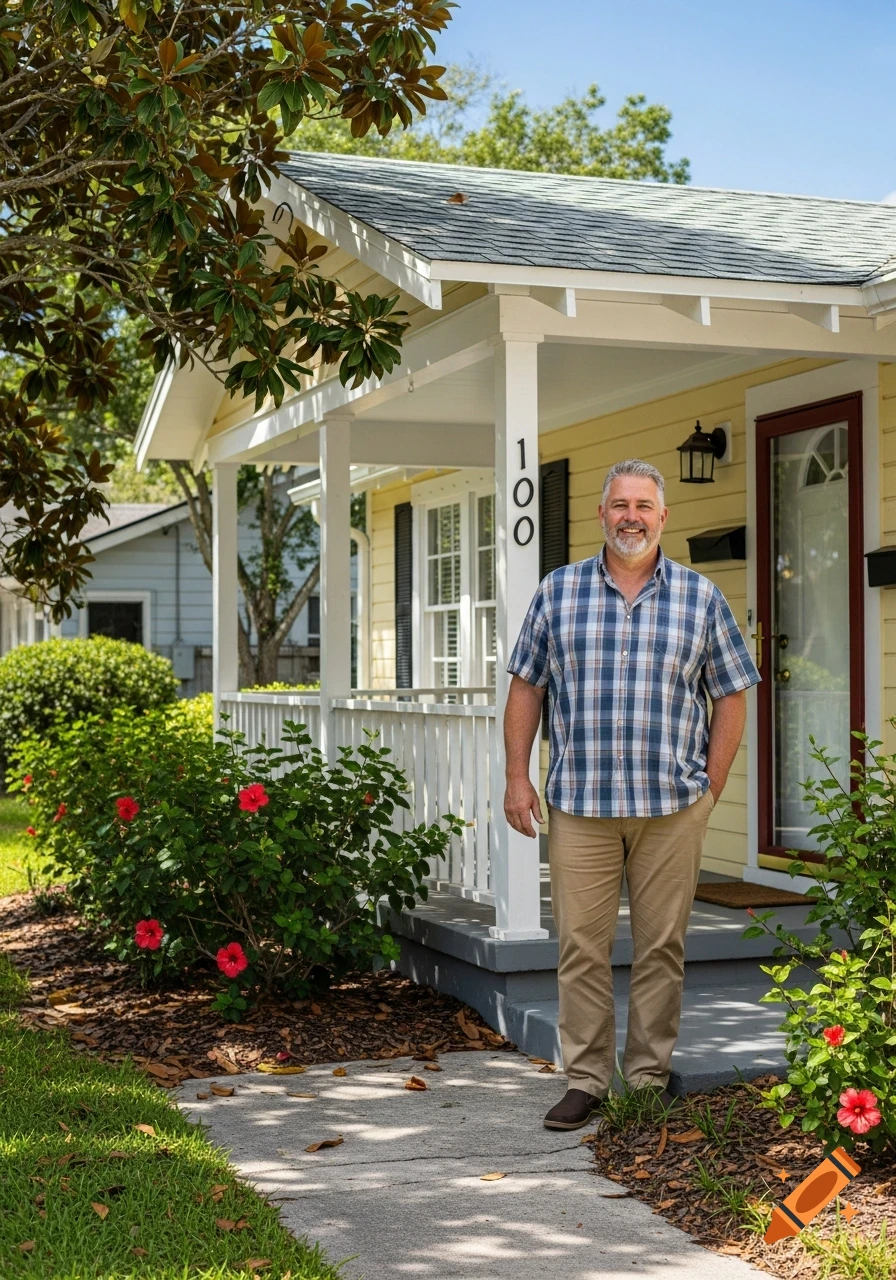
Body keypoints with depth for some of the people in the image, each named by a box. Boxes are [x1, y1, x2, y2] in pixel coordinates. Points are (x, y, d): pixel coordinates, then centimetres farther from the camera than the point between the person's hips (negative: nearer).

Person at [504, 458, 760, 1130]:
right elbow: (527, 688, 10)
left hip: (672, 805, 0)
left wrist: (709, 791, 2)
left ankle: (651, 1077, 19)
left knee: (662, 948, 6)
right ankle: (586, 1081, 12)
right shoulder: (558, 591, 7)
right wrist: (517, 777, 3)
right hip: (579, 804, 0)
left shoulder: (701, 597, 5)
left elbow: (730, 697, 8)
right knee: (581, 947, 1)